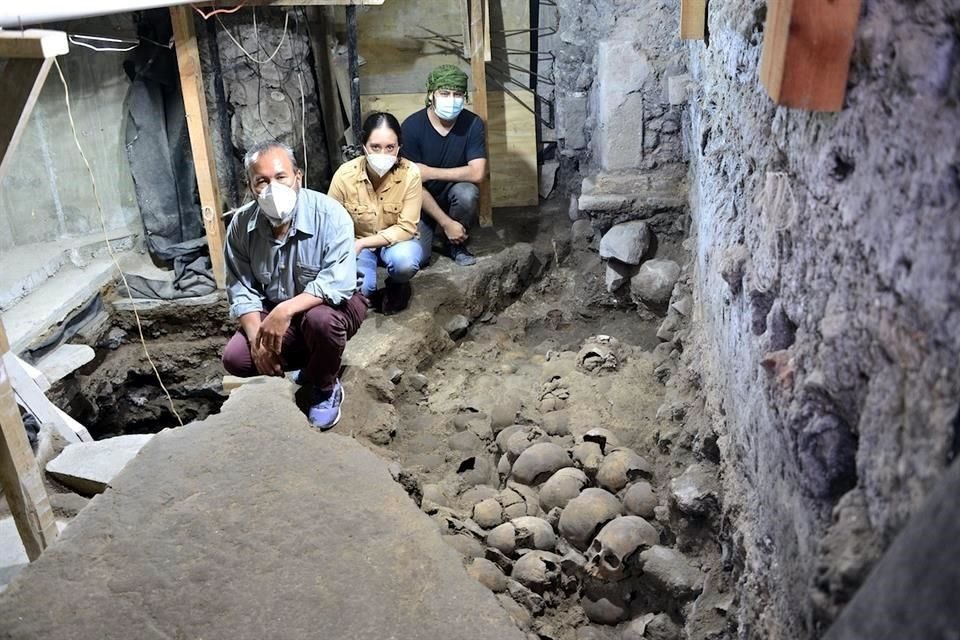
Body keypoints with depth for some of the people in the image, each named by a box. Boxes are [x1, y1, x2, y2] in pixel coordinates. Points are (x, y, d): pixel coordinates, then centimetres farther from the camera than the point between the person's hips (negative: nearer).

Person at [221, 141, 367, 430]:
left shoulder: (329, 214, -25)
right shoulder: (241, 224, -11)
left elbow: (338, 282, -34)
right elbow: (241, 289, -8)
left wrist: (286, 309, -43)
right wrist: (257, 336, -23)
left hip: (334, 304, -4)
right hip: (274, 314, 4)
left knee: (321, 319, -38)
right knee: (235, 358, -16)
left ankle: (326, 387, -6)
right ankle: (313, 361, 10)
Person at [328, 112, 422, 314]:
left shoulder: (410, 173, -22)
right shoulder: (345, 175, -20)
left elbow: (406, 228, -21)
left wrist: (362, 243, -27)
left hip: (396, 241, 0)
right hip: (357, 243, 0)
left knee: (405, 261, -35)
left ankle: (396, 285, 2)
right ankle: (367, 290, 11)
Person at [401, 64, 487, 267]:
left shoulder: (473, 123, -14)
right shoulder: (412, 126, -19)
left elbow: (477, 173, -23)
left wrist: (429, 172, -25)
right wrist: (446, 223, -23)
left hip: (453, 197, 1)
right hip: (422, 201, -1)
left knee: (467, 192, -33)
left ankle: (455, 242, -2)